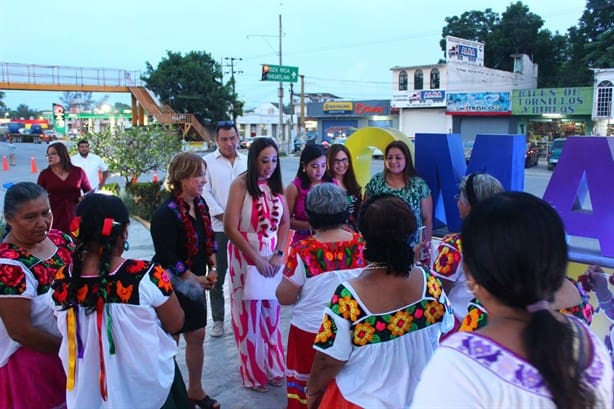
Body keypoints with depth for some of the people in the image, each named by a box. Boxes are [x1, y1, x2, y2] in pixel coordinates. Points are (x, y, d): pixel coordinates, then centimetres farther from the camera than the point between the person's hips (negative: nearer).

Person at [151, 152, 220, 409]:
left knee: (197, 336, 15)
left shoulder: (200, 204, 2)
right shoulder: (166, 213, -22)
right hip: (171, 286, -7)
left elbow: (208, 241, 12)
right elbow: (166, 257, -24)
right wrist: (194, 279, -17)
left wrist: (212, 270, 1)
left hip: (195, 283, 7)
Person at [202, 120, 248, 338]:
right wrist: (223, 216, -10)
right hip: (218, 228, -2)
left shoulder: (247, 162, 9)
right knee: (217, 276, 5)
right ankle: (218, 320, 17)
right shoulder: (208, 162, 2)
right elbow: (205, 193, -3)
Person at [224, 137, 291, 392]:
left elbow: (285, 222, 5)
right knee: (249, 314, 8)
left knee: (271, 312, 13)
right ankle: (253, 373, 25)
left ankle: (273, 367, 31)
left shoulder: (276, 185, 3)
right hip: (246, 256, -4)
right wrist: (256, 258, -16)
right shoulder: (240, 184, -12)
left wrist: (278, 254, -9)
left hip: (273, 256, 4)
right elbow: (230, 228, -15)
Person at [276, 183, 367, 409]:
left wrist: (288, 275, 6)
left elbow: (284, 297, -12)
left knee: (307, 391, 16)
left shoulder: (302, 251, -20)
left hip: (311, 332, -3)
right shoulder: (362, 244, -11)